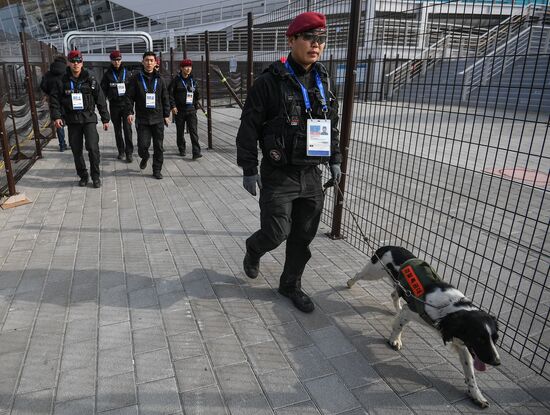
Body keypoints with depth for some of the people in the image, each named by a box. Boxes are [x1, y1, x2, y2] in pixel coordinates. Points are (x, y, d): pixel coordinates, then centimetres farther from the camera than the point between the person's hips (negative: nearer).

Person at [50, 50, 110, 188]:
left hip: (89, 119, -2)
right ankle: (83, 176, 22)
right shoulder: (63, 81, 2)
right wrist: (56, 116, -8)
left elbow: (101, 100, 3)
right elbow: (54, 100, 5)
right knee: (76, 150, 7)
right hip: (72, 121, 2)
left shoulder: (90, 80, 1)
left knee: (93, 147, -13)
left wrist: (105, 119, 2)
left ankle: (95, 176, 2)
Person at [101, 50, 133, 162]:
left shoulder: (127, 73, 5)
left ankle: (129, 153, -7)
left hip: (126, 104, -1)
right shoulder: (108, 74, 5)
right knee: (117, 129, 9)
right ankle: (121, 151, 19)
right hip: (114, 105, 2)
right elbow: (103, 90, 5)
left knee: (127, 128, -9)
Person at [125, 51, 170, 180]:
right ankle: (144, 157, 29)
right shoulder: (136, 79, 1)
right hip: (142, 118, -1)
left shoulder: (159, 79, 7)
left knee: (158, 146, 3)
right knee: (143, 145, -5)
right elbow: (129, 96, 1)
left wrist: (166, 115, 8)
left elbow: (165, 98, 11)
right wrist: (129, 112, -8)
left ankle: (157, 170, 15)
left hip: (158, 118, 2)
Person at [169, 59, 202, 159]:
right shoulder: (176, 80, -3)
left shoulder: (193, 80, 10)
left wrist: (195, 106, 15)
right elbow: (170, 93, -5)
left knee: (193, 131, -8)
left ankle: (196, 152, -12)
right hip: (179, 110, -2)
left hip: (191, 110, 2)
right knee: (180, 131, 9)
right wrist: (173, 106, -12)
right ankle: (182, 150, 25)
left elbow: (196, 94, 20)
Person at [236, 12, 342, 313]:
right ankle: (253, 250, 33)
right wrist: (249, 170, -11)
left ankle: (290, 284, 30)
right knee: (276, 233, -3)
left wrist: (334, 160, 17)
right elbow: (249, 128, -9)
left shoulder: (322, 81, 9)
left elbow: (332, 125, 19)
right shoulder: (270, 82, -10)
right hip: (278, 175, -5)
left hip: (311, 174, 6)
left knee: (303, 236, 10)